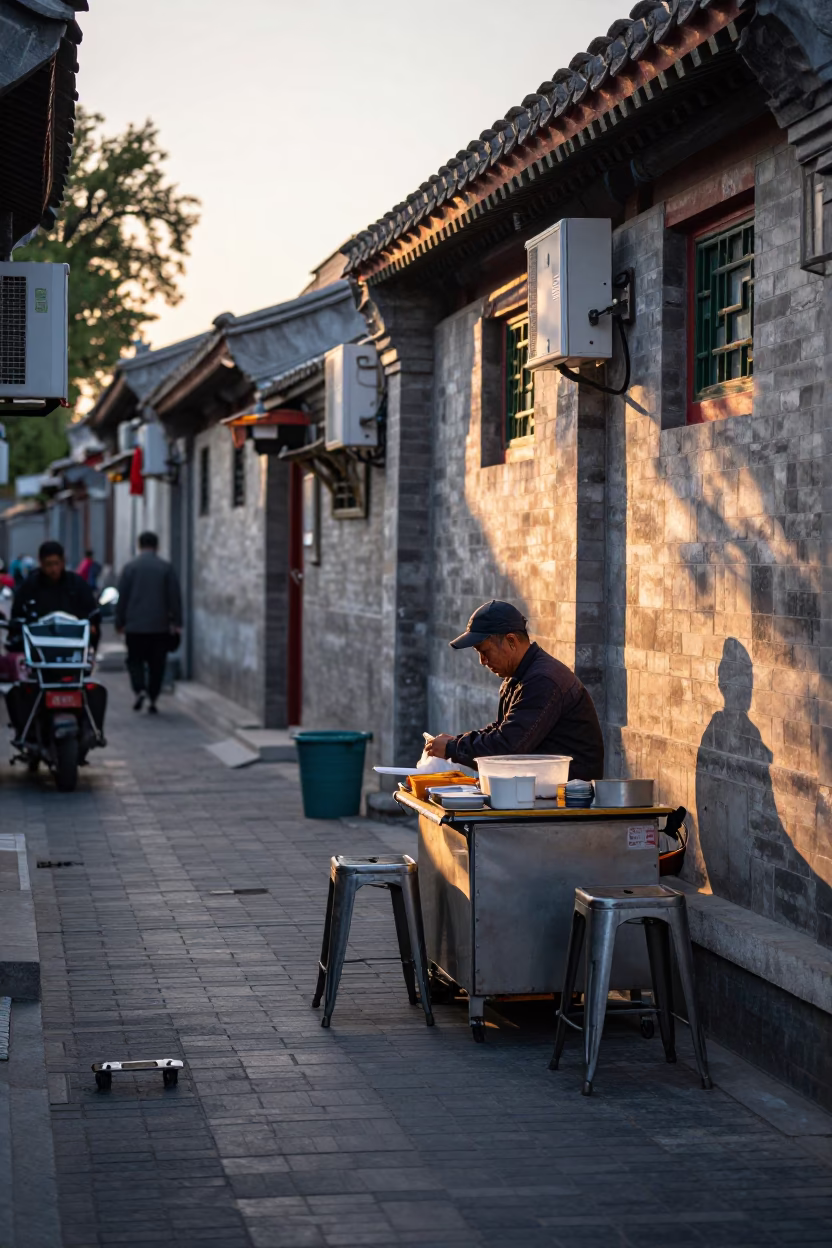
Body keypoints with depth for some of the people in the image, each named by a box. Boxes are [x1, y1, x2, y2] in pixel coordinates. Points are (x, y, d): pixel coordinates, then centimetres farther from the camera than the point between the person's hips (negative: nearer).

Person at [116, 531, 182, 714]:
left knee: (135, 660, 9)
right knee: (157, 664, 9)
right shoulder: (166, 567, 0)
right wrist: (176, 622, 5)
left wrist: (120, 622, 8)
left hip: (135, 625, 0)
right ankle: (152, 699, 8)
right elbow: (174, 597, 0)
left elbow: (122, 597, 1)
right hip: (160, 625, 0)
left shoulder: (130, 567, -1)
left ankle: (139, 690, -14)